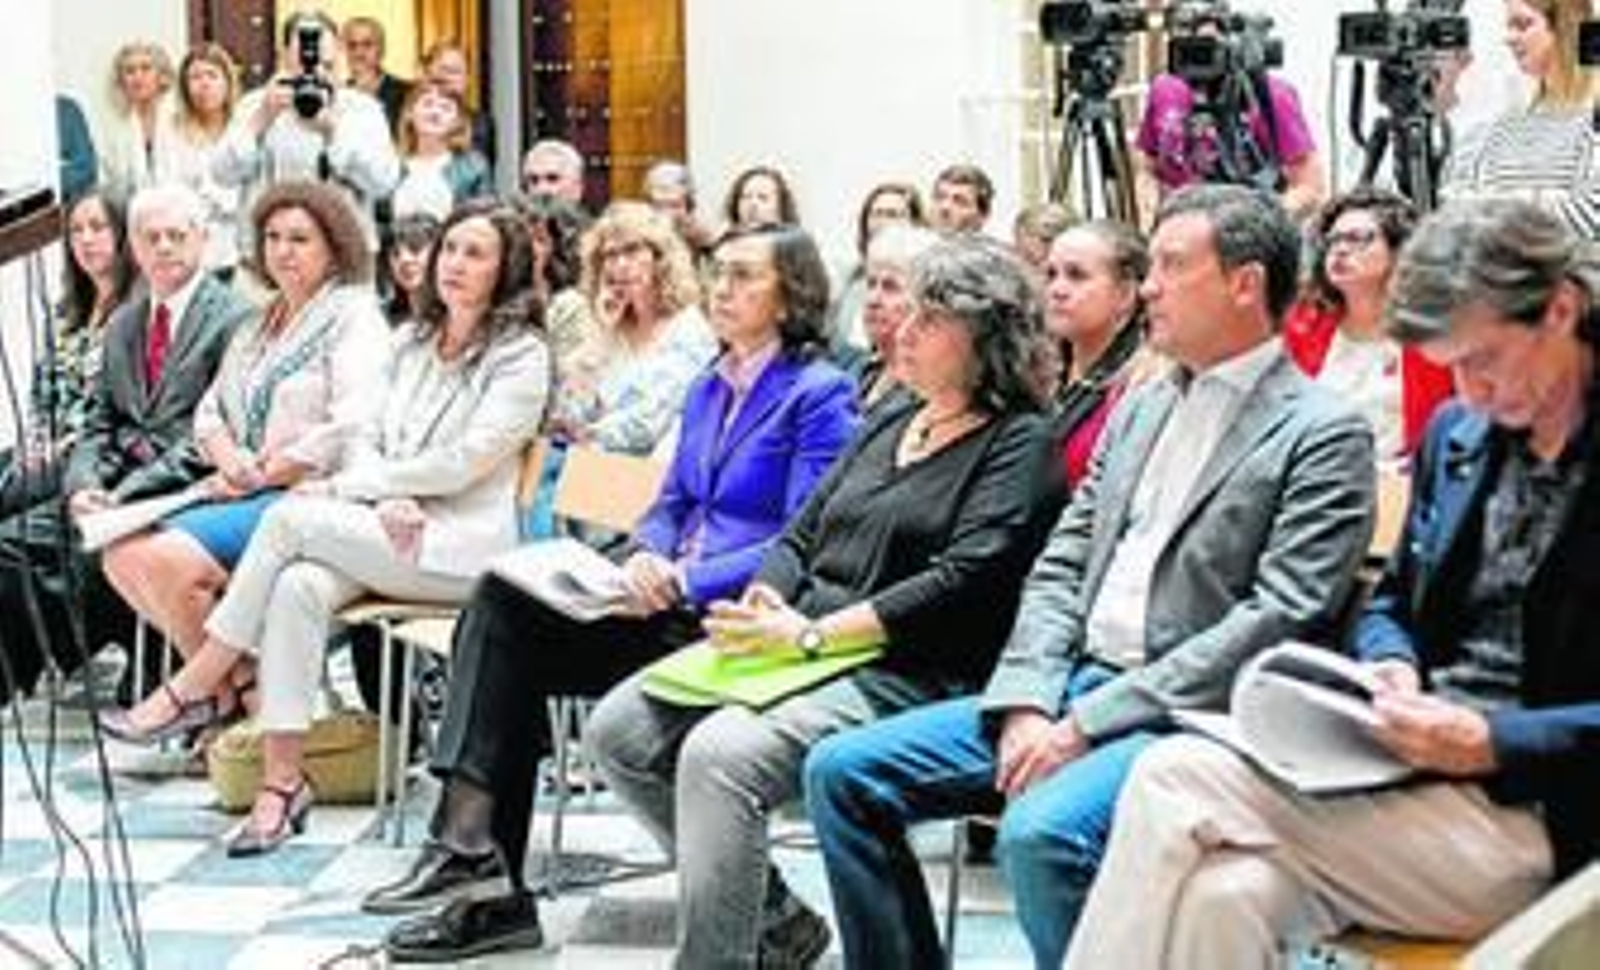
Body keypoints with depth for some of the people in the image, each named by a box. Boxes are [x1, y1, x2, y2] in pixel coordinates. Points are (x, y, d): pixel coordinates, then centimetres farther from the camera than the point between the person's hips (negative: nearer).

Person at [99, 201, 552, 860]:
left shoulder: (521, 356, -2)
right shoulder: (411, 342, 20)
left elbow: (463, 463, -11)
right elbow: (368, 439, 16)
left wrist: (346, 486, -8)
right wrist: (388, 500, -8)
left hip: (463, 546, -5)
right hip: (388, 532, 6)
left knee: (291, 517, -24)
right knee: (299, 587, -28)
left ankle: (191, 692, -14)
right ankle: (283, 782, -30)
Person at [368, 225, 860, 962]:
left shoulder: (821, 395, -4)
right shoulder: (708, 387, 22)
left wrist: (686, 581, -18)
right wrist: (645, 558, -2)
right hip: (670, 604, 8)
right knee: (502, 601, -17)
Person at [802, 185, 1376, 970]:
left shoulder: (1324, 434, -5)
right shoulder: (1140, 407, 18)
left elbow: (1279, 619, -15)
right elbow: (1059, 570, 15)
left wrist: (1088, 723, -17)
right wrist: (1028, 702, -5)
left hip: (1182, 717, -7)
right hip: (1070, 688, 8)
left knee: (1042, 832, -35)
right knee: (842, 773, -3)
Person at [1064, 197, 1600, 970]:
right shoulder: (1457, 433, 14)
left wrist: (1491, 742, -20)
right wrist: (1393, 666, 1)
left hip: (1535, 814, -6)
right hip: (1413, 761, 6)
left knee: (1178, 784, -23)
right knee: (1223, 893, -26)